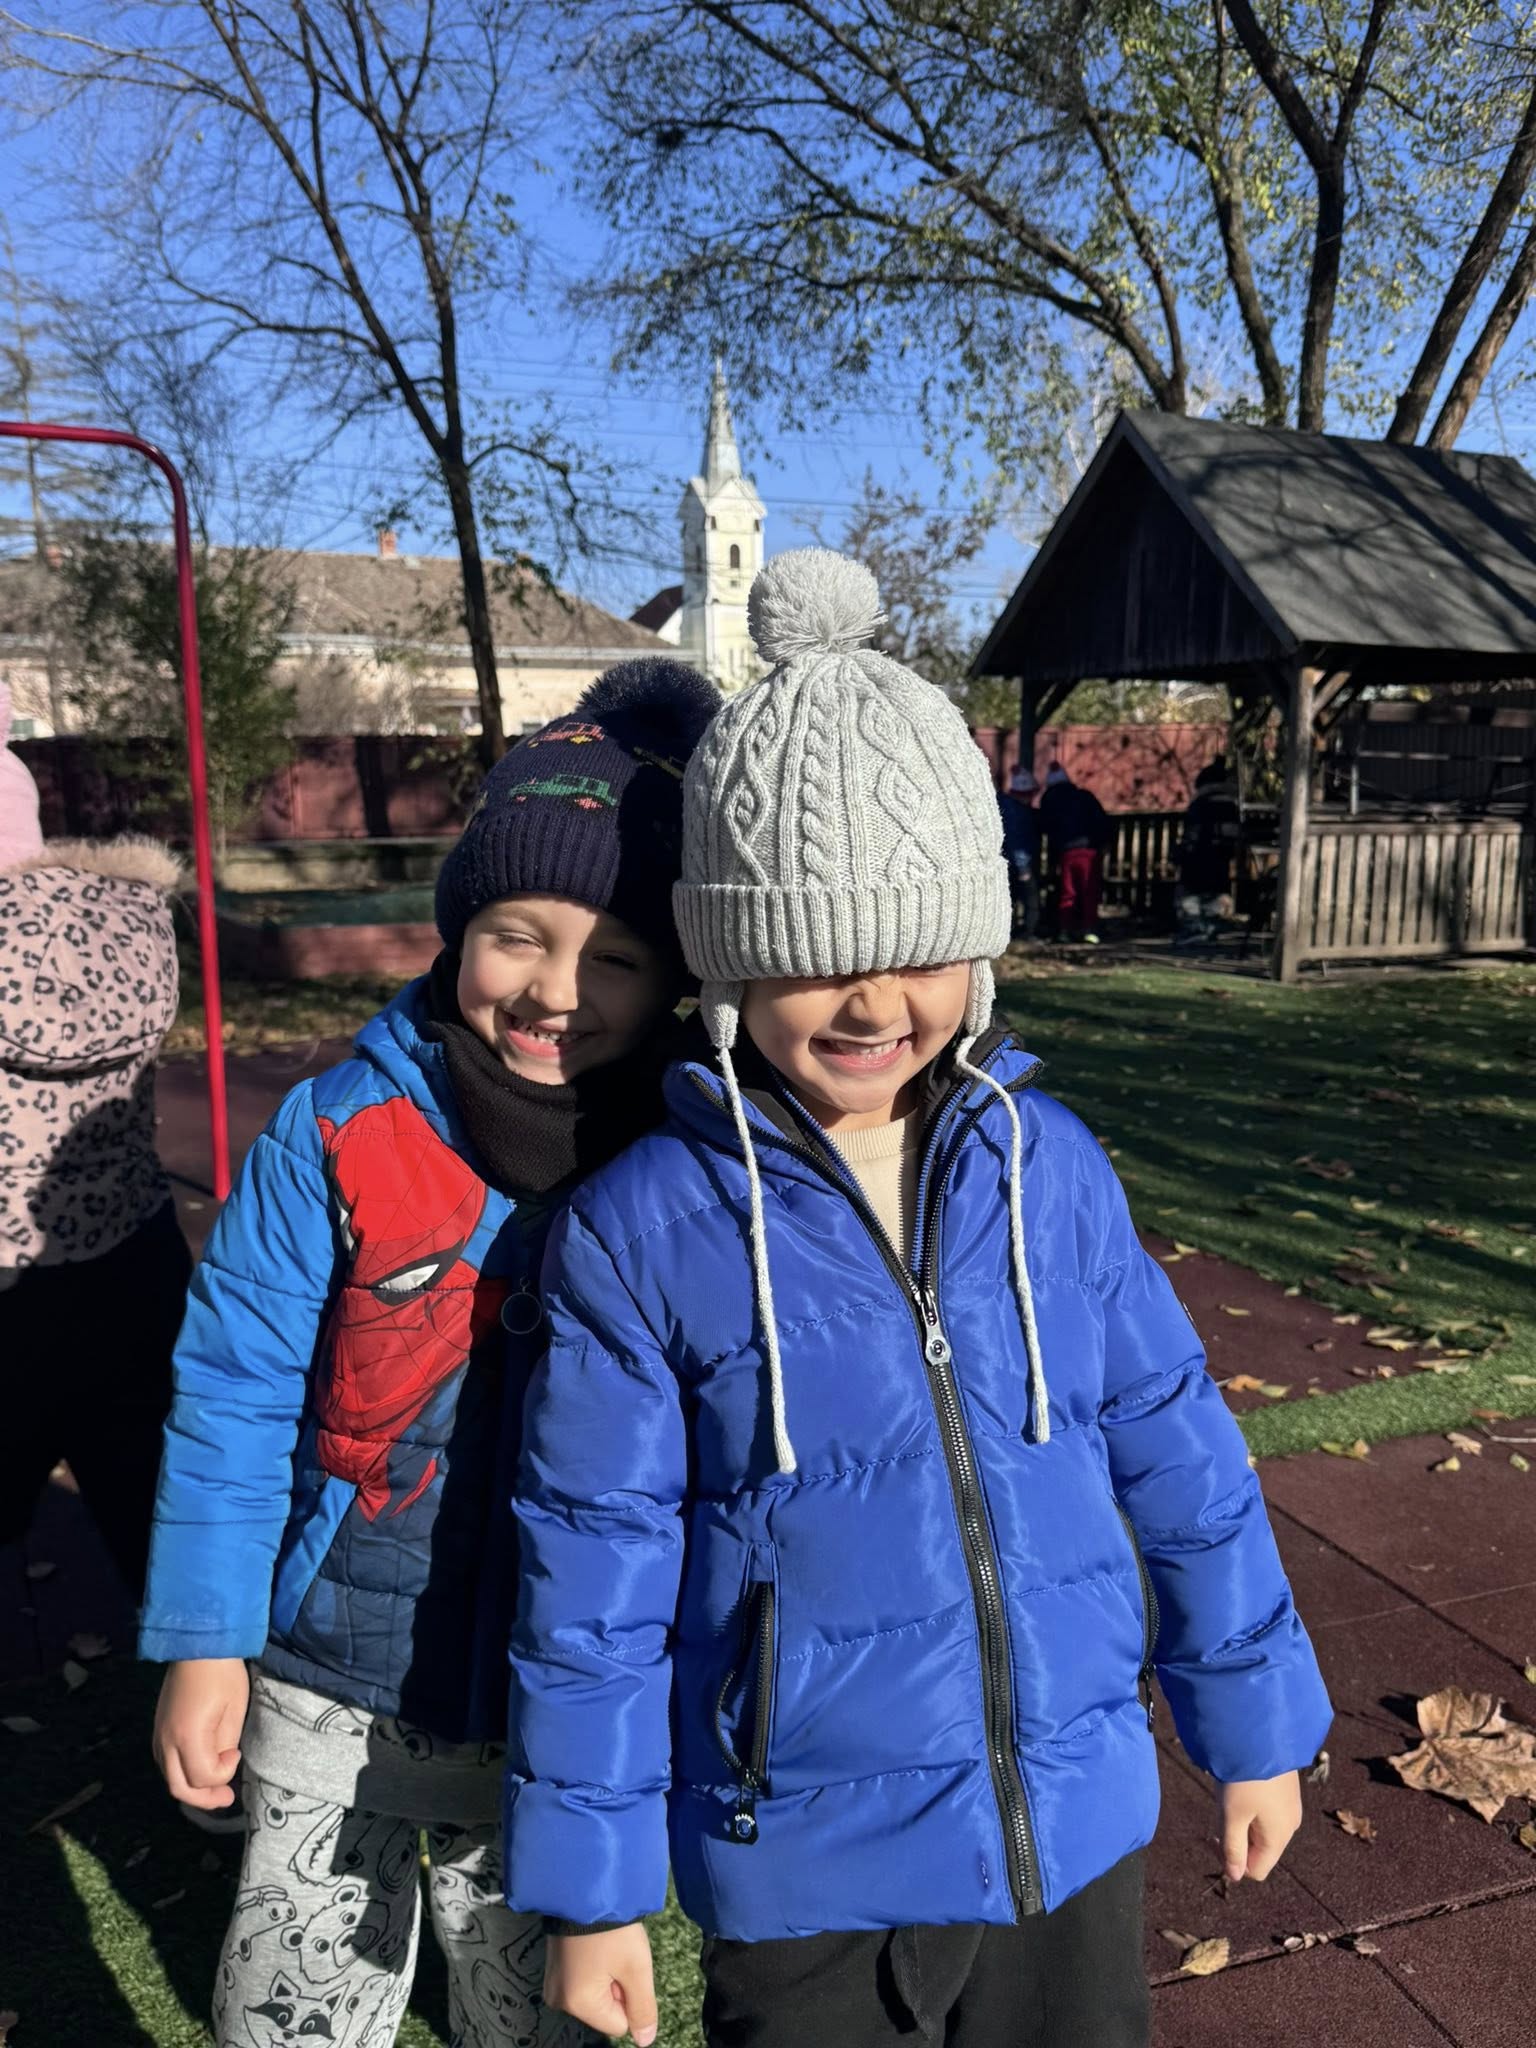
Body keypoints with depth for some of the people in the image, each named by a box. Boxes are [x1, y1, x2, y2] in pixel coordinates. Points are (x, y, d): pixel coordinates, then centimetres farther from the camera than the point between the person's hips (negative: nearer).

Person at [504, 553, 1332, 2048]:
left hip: (1076, 1830, 3)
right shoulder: (642, 1226, -16)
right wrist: (589, 1883, -3)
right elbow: (594, 1575, -9)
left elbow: (1176, 1452, 2)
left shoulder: (1047, 1164, -7)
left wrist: (1252, 1718, 9)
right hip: (806, 1878, -2)